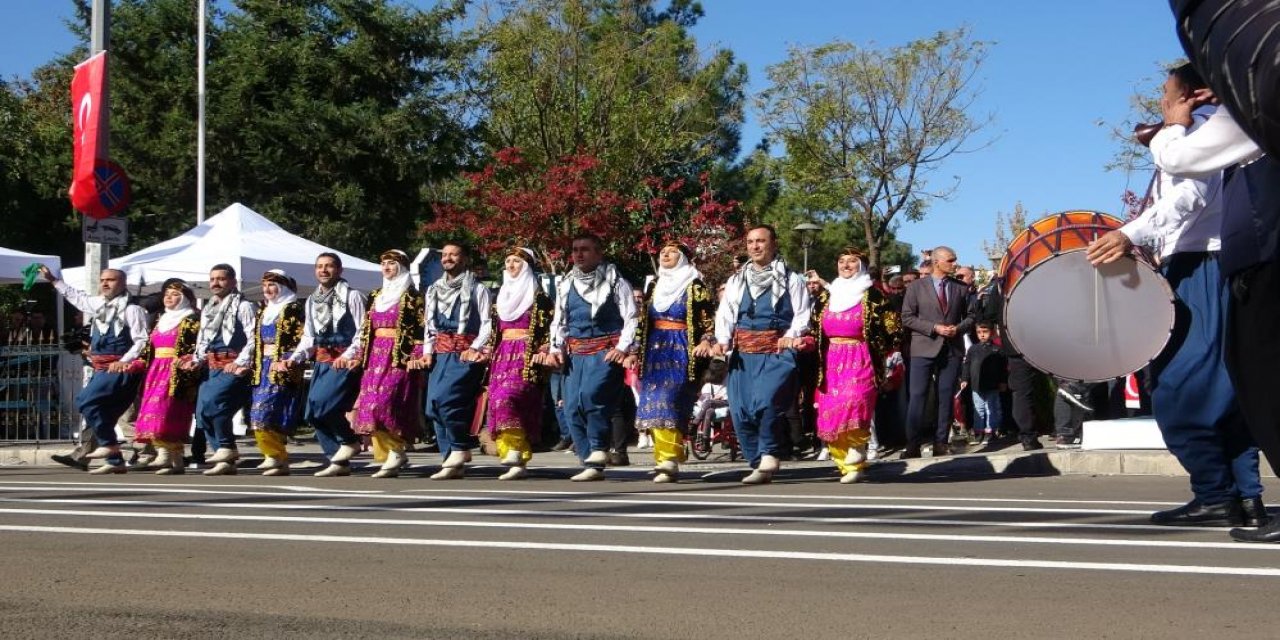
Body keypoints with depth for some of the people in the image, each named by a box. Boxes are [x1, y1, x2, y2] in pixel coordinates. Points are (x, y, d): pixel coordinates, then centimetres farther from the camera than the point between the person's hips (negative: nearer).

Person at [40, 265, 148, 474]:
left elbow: (141, 341, -14)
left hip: (120, 369, -8)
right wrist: (54, 280, 40)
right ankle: (114, 461, 12)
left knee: (85, 401, -19)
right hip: (101, 369, 8)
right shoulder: (97, 304, 15)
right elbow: (76, 296, 34)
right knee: (99, 410, 6)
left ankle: (108, 444, -8)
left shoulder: (131, 309, -9)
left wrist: (123, 361, -24)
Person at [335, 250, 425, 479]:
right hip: (375, 357, 7)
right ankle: (387, 458, 6)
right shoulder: (376, 296, 18)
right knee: (370, 406, 1)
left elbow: (422, 331, -7)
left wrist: (416, 359, -16)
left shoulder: (412, 296, -2)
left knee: (384, 404, -18)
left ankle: (396, 451, -5)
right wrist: (357, 356, 12)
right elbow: (365, 331, 19)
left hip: (399, 358, -7)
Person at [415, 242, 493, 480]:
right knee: (434, 406, 0)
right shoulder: (434, 290, 19)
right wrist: (427, 351, 8)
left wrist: (475, 348, -16)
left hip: (465, 353, -6)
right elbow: (429, 325, 20)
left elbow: (487, 323, -4)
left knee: (444, 398, -22)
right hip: (440, 354, 6)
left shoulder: (477, 289, 1)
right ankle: (452, 461, 5)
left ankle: (460, 448, -5)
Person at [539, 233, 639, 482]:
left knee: (591, 394, -28)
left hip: (605, 352, -6)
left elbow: (631, 318, -2)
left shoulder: (615, 282, 2)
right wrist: (555, 349, 7)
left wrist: (622, 348, -15)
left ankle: (598, 452, -16)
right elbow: (559, 322, 22)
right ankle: (590, 463, 7)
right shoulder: (567, 286, 17)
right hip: (575, 354, 6)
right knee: (573, 408, -1)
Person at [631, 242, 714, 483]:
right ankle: (663, 458, 10)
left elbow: (708, 322, -3)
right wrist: (636, 352, 16)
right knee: (651, 406, 1)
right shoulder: (654, 286, 17)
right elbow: (643, 322, 20)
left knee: (669, 404, -17)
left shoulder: (695, 286, 0)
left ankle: (669, 461, -18)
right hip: (655, 352, 6)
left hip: (680, 353, -6)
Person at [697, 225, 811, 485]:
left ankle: (768, 457, -12)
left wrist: (790, 337, -16)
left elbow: (802, 315, 1)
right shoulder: (736, 281, 19)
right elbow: (725, 315, 12)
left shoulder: (792, 280, 8)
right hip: (743, 354, 5)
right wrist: (722, 341, -5)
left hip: (777, 352, -5)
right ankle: (760, 465, 10)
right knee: (741, 412, 0)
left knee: (766, 402, -25)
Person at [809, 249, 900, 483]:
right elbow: (815, 329, 22)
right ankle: (843, 461, 9)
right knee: (830, 411, -2)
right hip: (832, 361, 5)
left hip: (860, 360, -5)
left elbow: (891, 326, 1)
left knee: (853, 403, -26)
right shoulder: (826, 296, 14)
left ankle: (856, 462, -14)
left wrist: (879, 353, -1)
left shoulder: (872, 295, 0)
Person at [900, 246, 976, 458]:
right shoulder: (916, 287, 2)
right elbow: (907, 317, -2)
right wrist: (934, 328, -12)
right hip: (924, 348, -3)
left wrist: (958, 328, -7)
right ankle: (913, 445, -3)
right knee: (917, 397, -6)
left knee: (946, 397, 4)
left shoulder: (961, 288, 9)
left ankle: (941, 443, 11)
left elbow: (969, 316, 14)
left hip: (952, 349, 3)